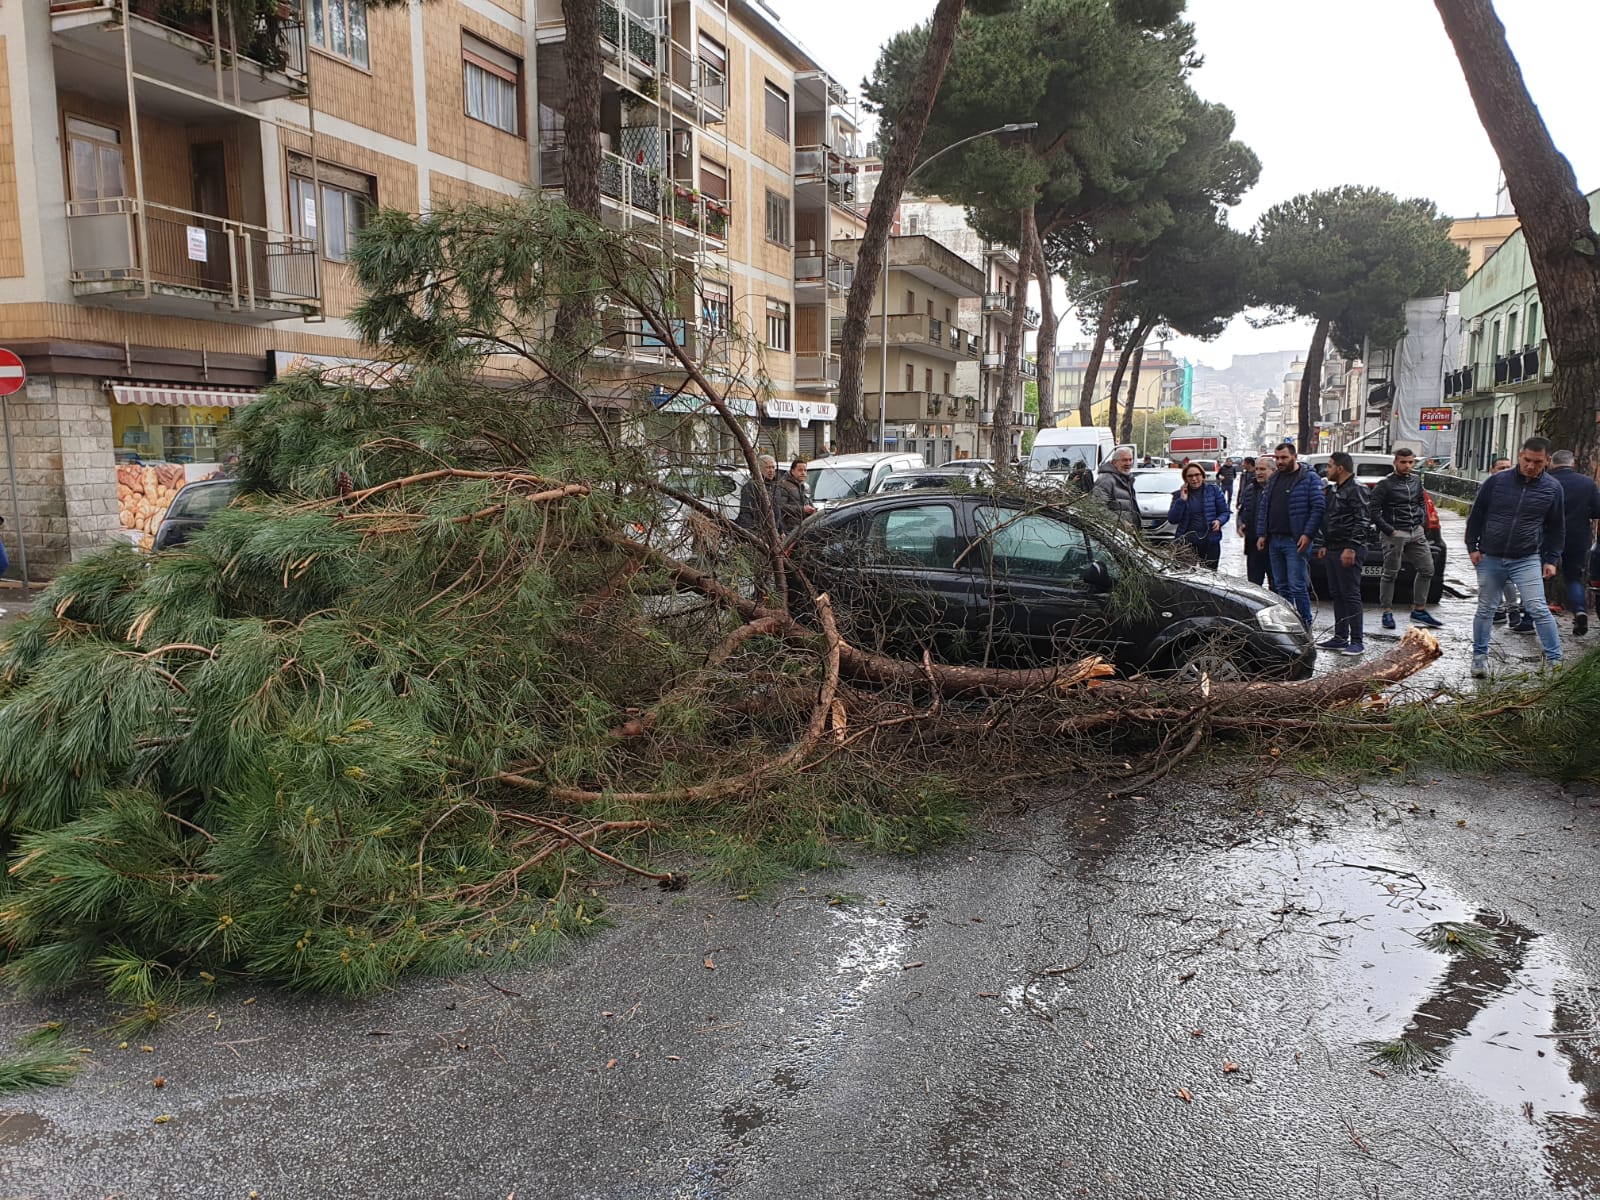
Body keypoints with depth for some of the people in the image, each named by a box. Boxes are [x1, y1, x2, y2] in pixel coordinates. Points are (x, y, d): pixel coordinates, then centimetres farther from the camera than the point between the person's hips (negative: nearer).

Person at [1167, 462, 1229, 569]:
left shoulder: (1214, 490, 6)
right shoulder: (1179, 494, 7)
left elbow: (1224, 512, 9)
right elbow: (1172, 519, -1)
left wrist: (1219, 521, -13)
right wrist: (1182, 500, -9)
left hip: (1210, 541, 0)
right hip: (1186, 542, 0)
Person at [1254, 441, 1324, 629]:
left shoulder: (1309, 478, -4)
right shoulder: (1273, 479, 17)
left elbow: (1318, 508, -10)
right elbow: (1262, 507, 17)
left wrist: (1307, 534, -18)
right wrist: (1261, 534, 8)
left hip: (1294, 541, -7)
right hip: (1274, 540, 7)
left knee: (1297, 585, -10)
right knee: (1280, 585, 12)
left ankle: (1305, 624, -3)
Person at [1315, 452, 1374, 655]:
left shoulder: (1356, 490, -12)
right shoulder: (1334, 490, 18)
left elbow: (1363, 521, -18)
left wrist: (1351, 548, -23)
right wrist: (1326, 545, 21)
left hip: (1349, 550, -10)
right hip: (1334, 550, 10)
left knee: (1350, 595, -7)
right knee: (1336, 594, 11)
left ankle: (1357, 641, -3)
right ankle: (1340, 638, 18)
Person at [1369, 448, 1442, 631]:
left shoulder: (1416, 480, 12)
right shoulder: (1385, 484, -7)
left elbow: (1422, 503, 23)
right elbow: (1373, 510, -11)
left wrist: (1422, 524, 8)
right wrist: (1389, 531, -14)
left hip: (1417, 533, 6)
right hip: (1395, 534, -6)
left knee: (1427, 570, 7)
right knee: (1390, 574, -1)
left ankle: (1419, 610, 18)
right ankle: (1387, 613, 9)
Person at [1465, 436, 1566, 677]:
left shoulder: (1552, 489, 1)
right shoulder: (1496, 482, -3)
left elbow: (1556, 528, 9)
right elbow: (1476, 515, 5)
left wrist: (1551, 559, 5)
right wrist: (1472, 547, 1)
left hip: (1527, 560, -1)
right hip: (1490, 558, 1)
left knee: (1538, 609, -8)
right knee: (1485, 609, 9)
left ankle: (1555, 659, 0)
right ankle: (1479, 656, 21)